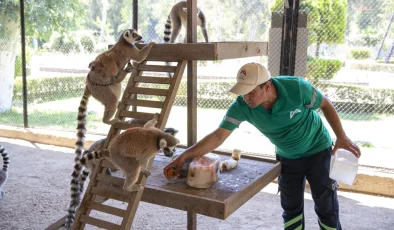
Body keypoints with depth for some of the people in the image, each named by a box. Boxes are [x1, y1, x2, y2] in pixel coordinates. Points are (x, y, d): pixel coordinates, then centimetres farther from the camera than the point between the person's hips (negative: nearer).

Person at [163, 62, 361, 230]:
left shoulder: (296, 88, -32)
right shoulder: (241, 106, -26)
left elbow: (326, 104, -13)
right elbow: (218, 136, -26)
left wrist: (341, 137, -15)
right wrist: (184, 156, -34)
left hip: (318, 150, -2)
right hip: (287, 157, 3)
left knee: (326, 205, 6)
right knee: (291, 206, 12)